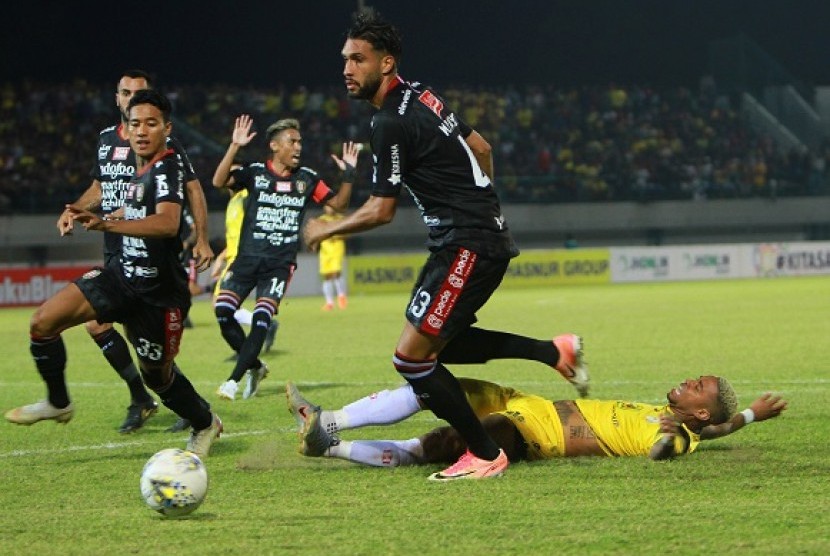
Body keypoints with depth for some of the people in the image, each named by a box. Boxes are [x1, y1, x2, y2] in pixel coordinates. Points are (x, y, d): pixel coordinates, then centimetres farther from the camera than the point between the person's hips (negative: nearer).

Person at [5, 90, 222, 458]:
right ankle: (57, 403, 9)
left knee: (157, 375, 10)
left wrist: (108, 225, -48)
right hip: (123, 275, 7)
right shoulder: (140, 169, 7)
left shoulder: (168, 167, -20)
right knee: (44, 321, -10)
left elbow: (168, 223, -38)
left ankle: (205, 424, 39)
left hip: (158, 292, -7)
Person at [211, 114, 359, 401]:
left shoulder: (306, 178, 7)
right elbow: (219, 181, -15)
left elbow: (338, 202, 14)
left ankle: (233, 380, -8)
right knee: (222, 311, -13)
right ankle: (255, 366, 9)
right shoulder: (256, 172, 0)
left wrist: (348, 175, -2)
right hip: (247, 258, 0)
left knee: (261, 320, -16)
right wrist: (234, 146, -24)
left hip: (280, 264, 0)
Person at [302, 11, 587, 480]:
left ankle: (485, 455, 0)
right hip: (488, 231, 10)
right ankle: (553, 351, 22)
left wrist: (326, 230, 2)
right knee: (438, 343, 20)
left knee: (412, 357, -9)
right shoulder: (421, 96, 11)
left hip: (467, 245, -10)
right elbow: (481, 148, 22)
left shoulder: (392, 123, -17)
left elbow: (381, 211, -14)